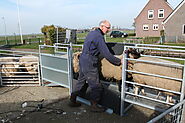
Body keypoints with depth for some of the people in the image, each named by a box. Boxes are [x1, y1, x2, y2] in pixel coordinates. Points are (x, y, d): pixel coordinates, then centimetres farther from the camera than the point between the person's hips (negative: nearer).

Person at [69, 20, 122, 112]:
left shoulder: (91, 33, 14)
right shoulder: (99, 37, -16)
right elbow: (106, 54, -20)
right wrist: (119, 61, -11)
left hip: (82, 61, 10)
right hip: (90, 64, -10)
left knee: (81, 81, 20)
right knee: (96, 86, 2)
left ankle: (72, 100, 32)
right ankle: (94, 106, 13)